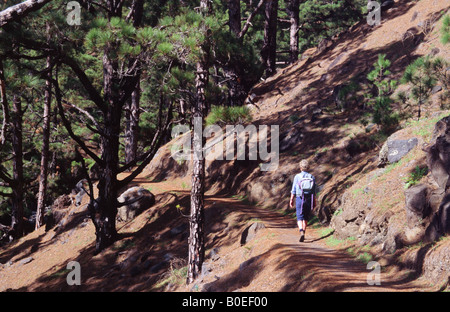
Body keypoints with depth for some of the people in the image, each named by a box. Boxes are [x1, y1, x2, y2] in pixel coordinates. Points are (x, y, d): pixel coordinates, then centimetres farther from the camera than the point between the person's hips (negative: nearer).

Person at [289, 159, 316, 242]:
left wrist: (291, 200, 6)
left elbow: (294, 190, -3)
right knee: (306, 218, 15)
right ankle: (303, 233, 20)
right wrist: (314, 202, 10)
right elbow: (314, 192, 4)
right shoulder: (312, 177, 2)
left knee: (300, 218, -2)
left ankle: (301, 232, -23)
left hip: (299, 199, -2)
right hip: (309, 199, 3)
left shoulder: (297, 177, -5)